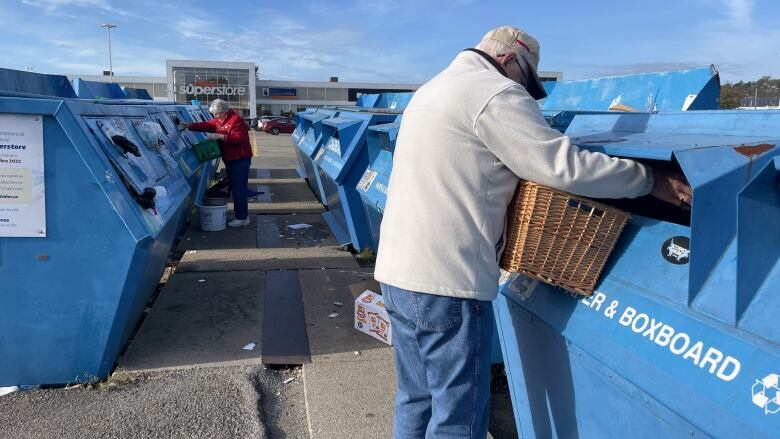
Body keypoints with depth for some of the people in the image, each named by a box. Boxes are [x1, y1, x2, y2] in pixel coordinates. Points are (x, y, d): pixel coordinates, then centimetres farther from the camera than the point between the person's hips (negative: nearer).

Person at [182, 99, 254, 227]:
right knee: (234, 186, 16)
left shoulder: (236, 120, -16)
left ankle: (242, 218, -6)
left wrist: (220, 136, -26)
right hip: (230, 159, 10)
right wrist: (189, 126, 2)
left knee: (239, 188, -10)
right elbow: (206, 125, 11)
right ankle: (238, 212, 26)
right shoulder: (219, 121, 13)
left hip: (240, 159, -10)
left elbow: (238, 138, -25)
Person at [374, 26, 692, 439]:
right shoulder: (496, 93, -9)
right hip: (444, 279, -10)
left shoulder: (434, 87, 20)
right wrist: (650, 179, -4)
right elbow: (566, 167, -15)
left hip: (397, 269, 10)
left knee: (416, 400, 20)